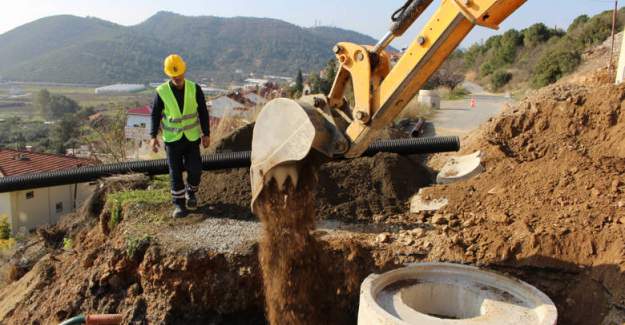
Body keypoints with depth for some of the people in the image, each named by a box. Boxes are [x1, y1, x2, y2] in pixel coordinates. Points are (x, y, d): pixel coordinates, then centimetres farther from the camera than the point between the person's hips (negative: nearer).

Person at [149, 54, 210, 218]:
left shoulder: (194, 89, -7)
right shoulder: (162, 92, -11)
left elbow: (203, 112, 1)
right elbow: (155, 115, -1)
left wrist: (206, 134, 2)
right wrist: (153, 136, -8)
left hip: (192, 137, 1)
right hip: (172, 138, -1)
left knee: (195, 169, -1)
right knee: (175, 173, 1)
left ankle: (191, 193, 29)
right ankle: (179, 204, 14)